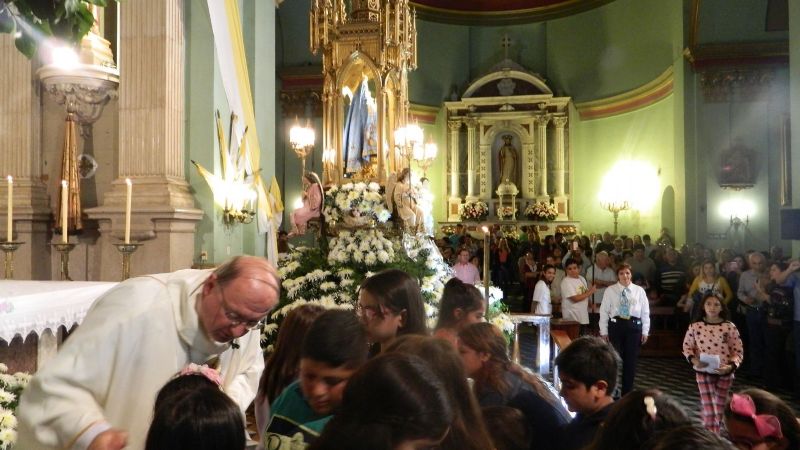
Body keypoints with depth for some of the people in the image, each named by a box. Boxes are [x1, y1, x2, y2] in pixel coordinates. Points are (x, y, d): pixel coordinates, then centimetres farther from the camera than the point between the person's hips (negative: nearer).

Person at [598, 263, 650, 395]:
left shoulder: (639, 291, 5)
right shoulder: (610, 291, 1)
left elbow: (645, 312, 7)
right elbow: (604, 312, 1)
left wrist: (645, 331, 3)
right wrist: (604, 331, -2)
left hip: (634, 326, 1)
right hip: (616, 325, -1)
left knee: (631, 361, 8)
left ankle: (627, 393, 20)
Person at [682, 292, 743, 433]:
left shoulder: (730, 327, -8)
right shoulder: (695, 326, -7)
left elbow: (738, 351, -4)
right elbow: (687, 346, 3)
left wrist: (731, 366, -19)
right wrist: (694, 360, -15)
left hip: (724, 373, 1)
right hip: (703, 372, -1)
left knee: (719, 408, 17)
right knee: (708, 408, -4)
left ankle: (715, 436, 37)